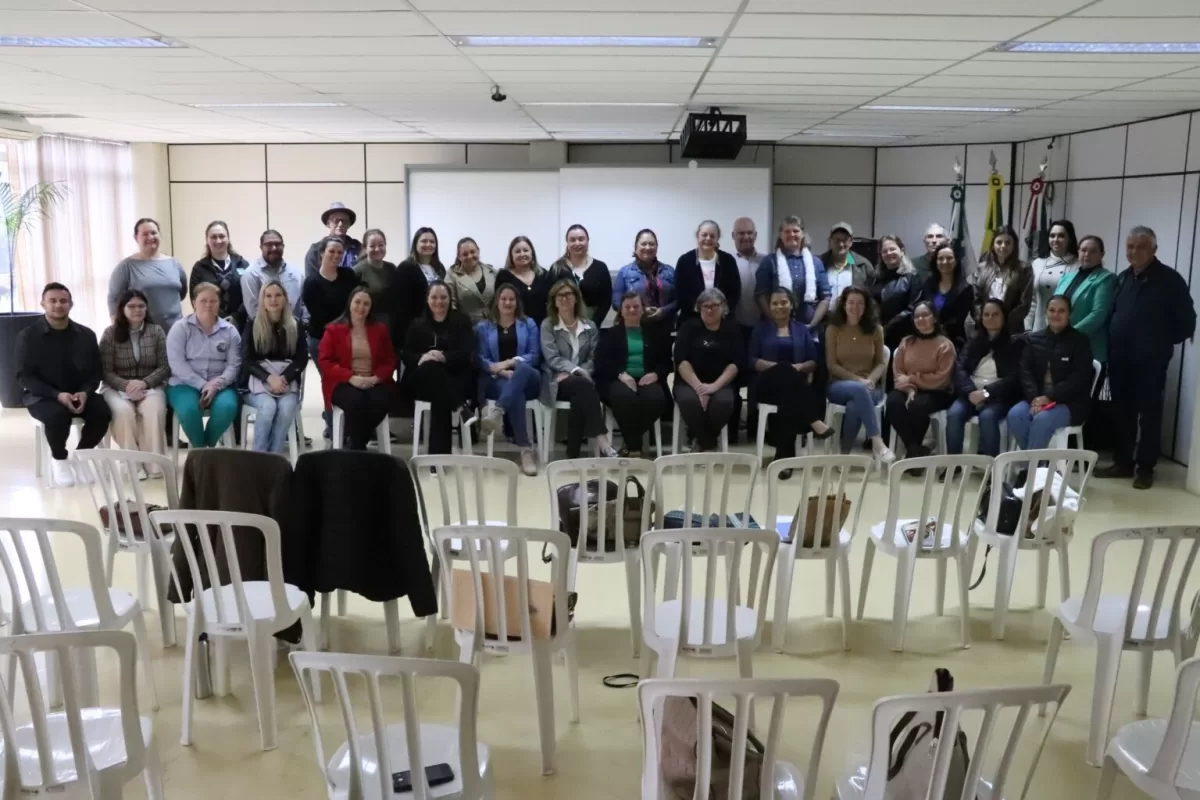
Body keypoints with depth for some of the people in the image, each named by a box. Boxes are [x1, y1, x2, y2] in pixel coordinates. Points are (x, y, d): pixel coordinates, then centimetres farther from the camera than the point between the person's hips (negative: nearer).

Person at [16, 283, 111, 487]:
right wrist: (57, 394, -24)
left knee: (103, 413, -26)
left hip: (80, 393, 3)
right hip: (41, 395, -3)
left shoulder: (86, 335, 3)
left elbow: (97, 371, 5)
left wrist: (85, 392, -17)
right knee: (58, 415, -35)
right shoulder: (28, 336, -5)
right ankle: (59, 459, -5)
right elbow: (24, 377, -9)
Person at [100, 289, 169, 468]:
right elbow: (106, 372, -2)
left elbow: (165, 367, 2)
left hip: (150, 386, 1)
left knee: (155, 410, -34)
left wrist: (144, 382, -16)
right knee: (123, 411, -35)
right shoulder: (110, 333, 2)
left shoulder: (157, 332, 7)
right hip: (118, 388, -1)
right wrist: (127, 386, -20)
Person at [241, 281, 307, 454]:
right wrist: (269, 378, -18)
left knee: (287, 407, -32)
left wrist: (283, 378, -15)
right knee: (268, 406, -33)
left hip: (287, 380, 1)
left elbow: (302, 359, 2)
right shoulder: (252, 326, 6)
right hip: (259, 380, -1)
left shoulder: (296, 327, 10)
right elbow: (247, 360, -1)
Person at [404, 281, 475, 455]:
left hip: (456, 380, -1)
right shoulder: (417, 325, 20)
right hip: (424, 381, 1)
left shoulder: (461, 321, 14)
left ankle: (438, 452, -40)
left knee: (440, 397, -37)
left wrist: (443, 357, -23)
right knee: (431, 367, -37)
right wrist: (423, 357, -20)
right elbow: (407, 357, 6)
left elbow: (467, 353, -3)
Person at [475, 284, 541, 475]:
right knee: (515, 393, -39)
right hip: (497, 380, -1)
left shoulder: (529, 324, 20)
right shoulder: (483, 327, 19)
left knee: (522, 369, -40)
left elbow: (534, 356, 7)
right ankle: (526, 448, -44)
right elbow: (480, 359, 5)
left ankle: (497, 412, -59)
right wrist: (503, 372, -14)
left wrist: (511, 362, -13)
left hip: (527, 378, 1)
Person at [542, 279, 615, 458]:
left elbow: (593, 358, 6)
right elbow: (552, 358, -6)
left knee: (580, 398, -35)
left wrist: (576, 373, -13)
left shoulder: (590, 326, 16)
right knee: (584, 385, -35)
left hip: (580, 381, 3)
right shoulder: (547, 325, 7)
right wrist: (575, 370, -23)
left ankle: (573, 453, -32)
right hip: (557, 381, -2)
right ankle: (601, 442, -44)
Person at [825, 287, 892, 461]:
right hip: (840, 385, -1)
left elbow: (881, 363, 8)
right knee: (858, 389, -38)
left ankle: (845, 453, -22)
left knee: (854, 406, -36)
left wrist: (870, 380, -15)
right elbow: (831, 365, -1)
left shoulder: (875, 329, 8)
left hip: (869, 386, 1)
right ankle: (877, 442, -43)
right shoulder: (833, 329, 3)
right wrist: (857, 379, -14)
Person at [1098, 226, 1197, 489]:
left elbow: (1187, 321, -6)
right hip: (1119, 358, 6)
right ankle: (1123, 462, 20)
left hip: (1150, 360, -6)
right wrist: (1112, 343, 7)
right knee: (1122, 412, 10)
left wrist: (1164, 342, -3)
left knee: (1149, 415, 1)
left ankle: (1145, 468, 8)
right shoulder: (1122, 278, 13)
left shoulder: (1170, 279, -6)